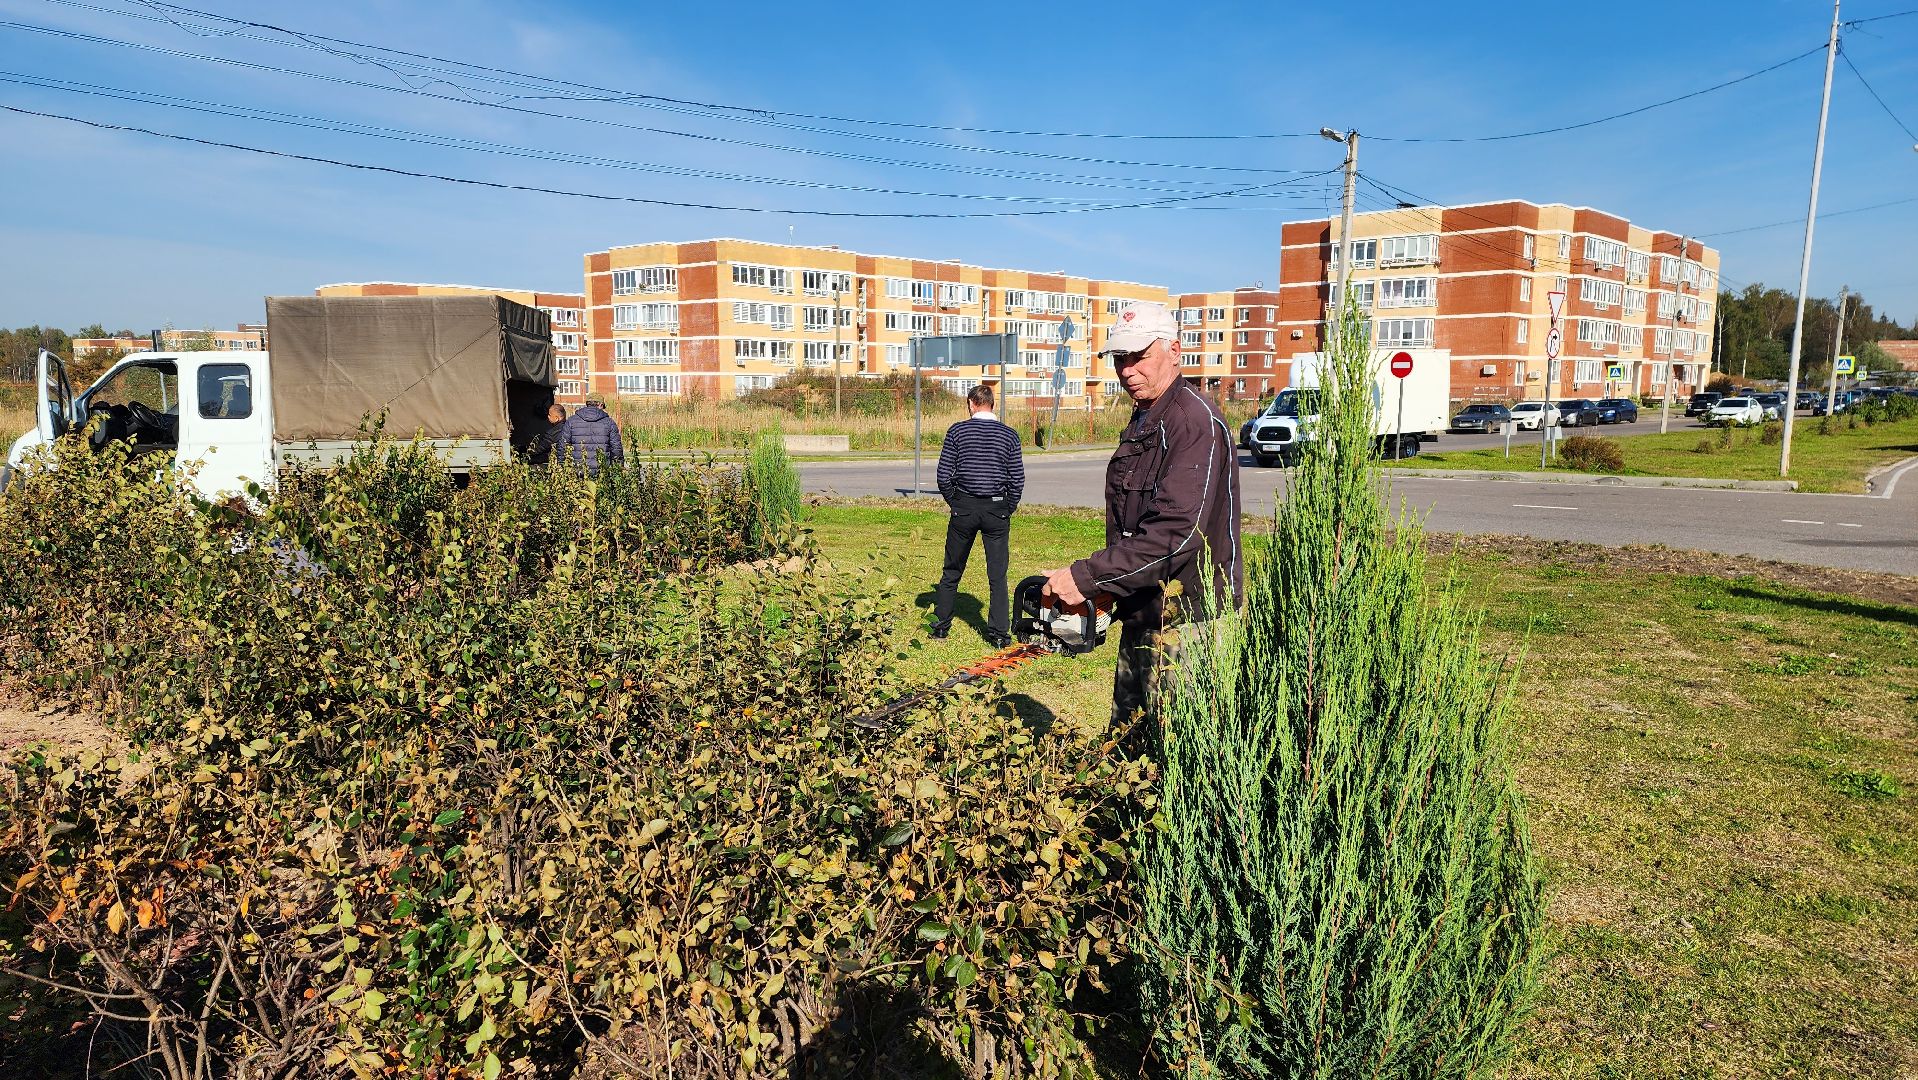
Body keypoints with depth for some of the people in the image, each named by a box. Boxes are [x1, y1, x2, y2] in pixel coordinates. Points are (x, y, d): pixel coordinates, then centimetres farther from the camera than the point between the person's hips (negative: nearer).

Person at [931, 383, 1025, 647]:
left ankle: (940, 624, 21)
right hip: (997, 510, 0)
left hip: (964, 507, 0)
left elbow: (944, 475, -3)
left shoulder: (957, 431, -2)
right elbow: (1018, 480, 0)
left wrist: (954, 502, 10)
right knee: (997, 575, 5)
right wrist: (1007, 509, 12)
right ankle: (999, 633, 6)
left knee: (952, 571, 13)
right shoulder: (1009, 435, 1)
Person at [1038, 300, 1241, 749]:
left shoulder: (1196, 421, -18)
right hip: (1141, 617, 10)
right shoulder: (1141, 425, 14)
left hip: (1184, 622, -10)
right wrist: (1108, 591, 9)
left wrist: (1086, 577, -26)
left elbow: (1175, 532, -28)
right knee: (1129, 743, 19)